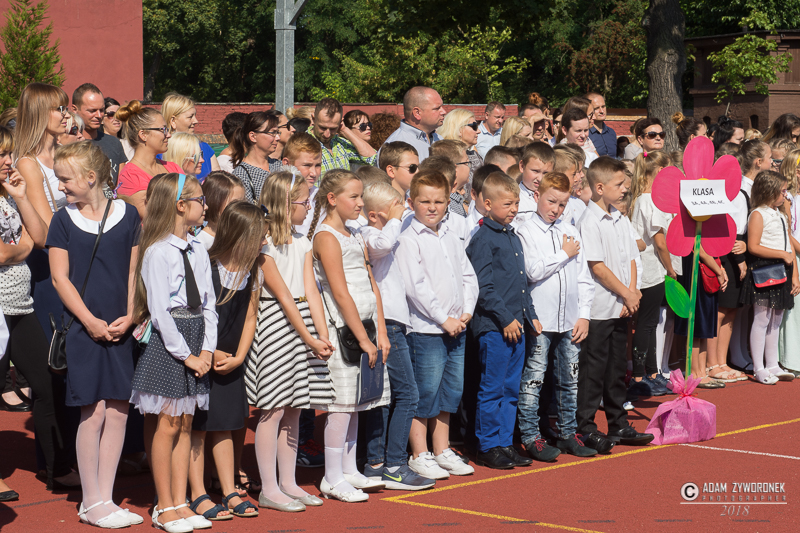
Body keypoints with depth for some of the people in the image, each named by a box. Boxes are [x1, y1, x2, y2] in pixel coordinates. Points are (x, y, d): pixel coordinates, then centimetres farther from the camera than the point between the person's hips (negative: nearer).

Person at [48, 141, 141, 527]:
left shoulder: (127, 215, 5)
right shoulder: (64, 220, 1)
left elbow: (134, 271, 8)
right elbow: (60, 278, -1)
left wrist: (129, 316, -5)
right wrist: (91, 321, -10)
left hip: (120, 330, 2)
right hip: (83, 329, -2)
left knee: (118, 412, 3)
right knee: (94, 413, -4)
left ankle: (105, 499, 13)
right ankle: (92, 502, 7)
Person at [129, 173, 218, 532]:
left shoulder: (198, 252, 11)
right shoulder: (157, 252, -12)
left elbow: (208, 304, 12)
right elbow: (159, 311, -16)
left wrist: (207, 349, 0)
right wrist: (186, 355, -15)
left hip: (195, 342, 7)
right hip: (166, 343, -7)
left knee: (185, 424, 9)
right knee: (166, 424, -2)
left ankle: (180, 503, 15)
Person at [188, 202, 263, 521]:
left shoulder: (251, 274, 3)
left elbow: (249, 318, 8)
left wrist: (238, 357, -2)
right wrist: (209, 354, -13)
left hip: (230, 362, 6)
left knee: (225, 426, 12)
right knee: (198, 428, 0)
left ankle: (230, 492, 17)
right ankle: (198, 496, 5)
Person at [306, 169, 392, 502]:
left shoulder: (355, 237, 17)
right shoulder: (326, 237, -10)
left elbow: (372, 287, 15)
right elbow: (341, 293, -15)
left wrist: (381, 332, 6)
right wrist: (363, 337, -16)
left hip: (365, 325, 8)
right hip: (342, 329, -8)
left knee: (355, 404, 12)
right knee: (342, 404, -6)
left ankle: (349, 471, 20)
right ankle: (332, 479, 0)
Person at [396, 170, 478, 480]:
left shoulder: (451, 239, 13)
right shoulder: (408, 240, -9)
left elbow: (468, 276, 17)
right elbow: (415, 287, -16)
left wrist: (467, 311, 2)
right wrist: (443, 319, -15)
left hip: (456, 328, 7)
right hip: (426, 329, -7)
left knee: (450, 390, 12)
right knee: (425, 392, -4)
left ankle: (442, 451, 23)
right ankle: (419, 456, 5)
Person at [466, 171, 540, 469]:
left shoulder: (514, 238, 16)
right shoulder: (483, 240, -10)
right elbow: (483, 286, -16)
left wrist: (530, 316, 16)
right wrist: (505, 318, -17)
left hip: (516, 325, 8)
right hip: (493, 326, -8)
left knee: (511, 388, 11)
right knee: (492, 388, -2)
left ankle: (505, 443, 18)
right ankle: (488, 447, 5)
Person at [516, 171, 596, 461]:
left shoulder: (570, 232, 11)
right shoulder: (526, 232, -4)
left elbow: (584, 277, 13)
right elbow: (534, 271, -18)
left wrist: (584, 315, 6)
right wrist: (564, 254, -7)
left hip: (570, 320, 5)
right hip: (540, 320, -5)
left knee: (570, 379, 11)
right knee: (533, 380, -2)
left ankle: (568, 433, 21)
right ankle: (531, 436, 4)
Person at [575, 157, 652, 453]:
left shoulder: (622, 221, 12)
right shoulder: (589, 222, -13)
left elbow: (631, 258, 13)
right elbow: (597, 266, -17)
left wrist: (632, 293, -1)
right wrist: (626, 294, -12)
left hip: (622, 308, 8)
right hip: (598, 309, -8)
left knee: (617, 369, 14)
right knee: (593, 370, -3)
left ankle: (618, 425, 22)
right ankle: (585, 429, 3)